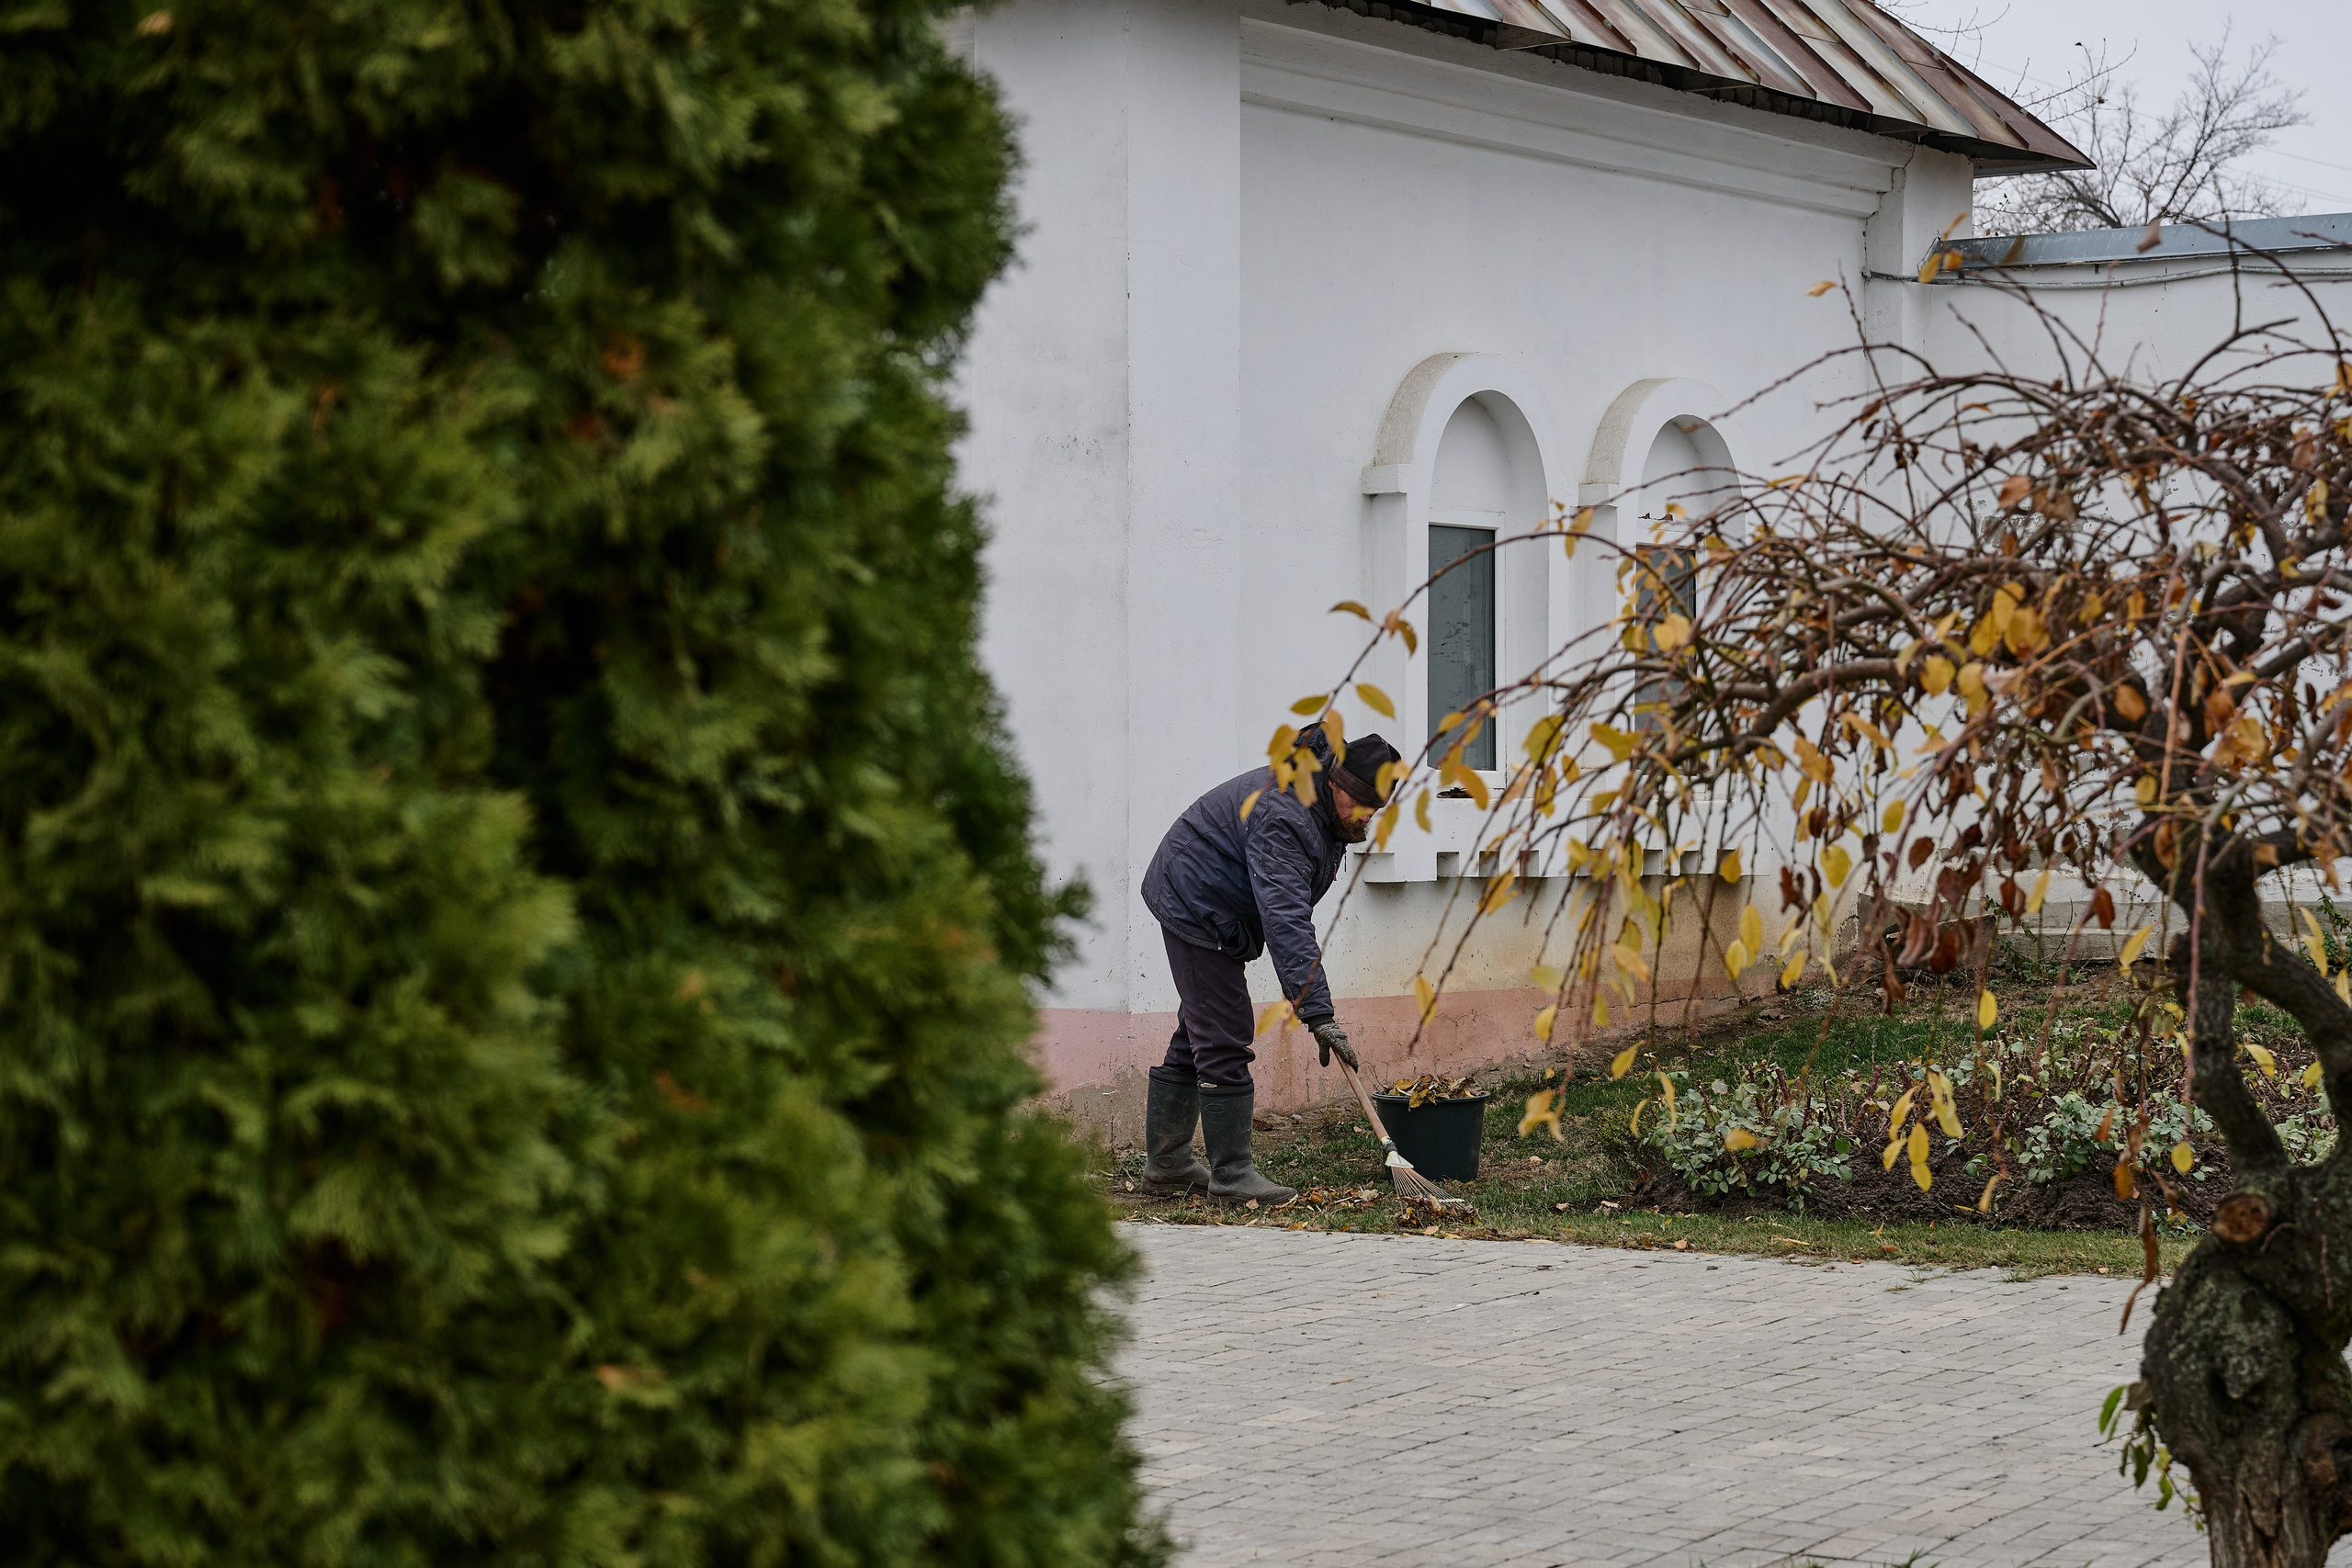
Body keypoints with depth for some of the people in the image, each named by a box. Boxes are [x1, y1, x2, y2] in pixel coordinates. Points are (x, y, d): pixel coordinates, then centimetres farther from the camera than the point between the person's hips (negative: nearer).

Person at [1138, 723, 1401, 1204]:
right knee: (1224, 1040, -12)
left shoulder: (1325, 807, 1)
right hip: (1198, 907, -11)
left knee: (1198, 1035, 15)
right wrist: (1318, 1012, -42)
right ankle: (1232, 1177, -9)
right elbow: (1286, 920, -39)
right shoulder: (1284, 818, -32)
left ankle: (1165, 1163, 23)